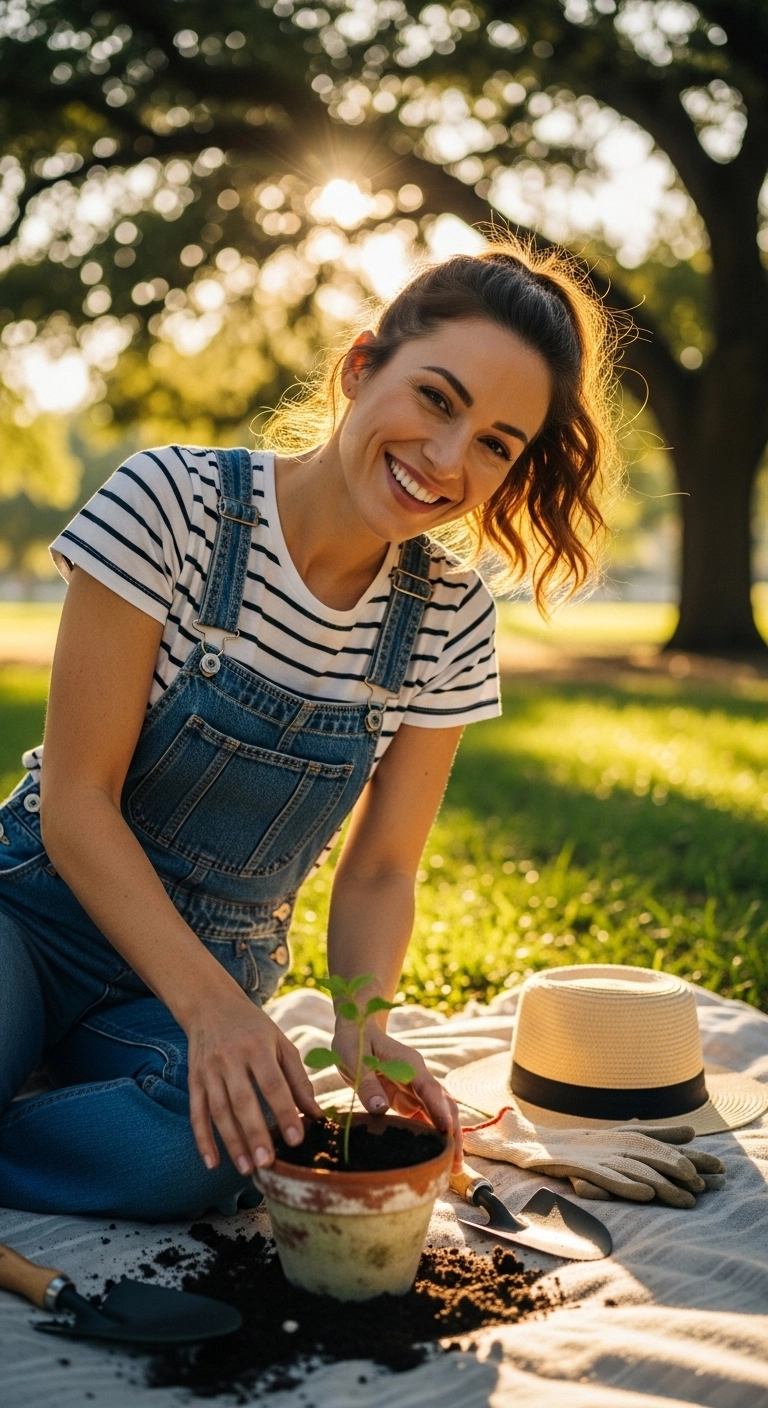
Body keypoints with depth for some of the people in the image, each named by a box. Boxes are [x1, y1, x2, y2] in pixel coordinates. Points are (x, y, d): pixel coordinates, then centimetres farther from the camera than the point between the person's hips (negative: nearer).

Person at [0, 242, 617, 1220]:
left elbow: (378, 870, 1)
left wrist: (365, 1023, -19)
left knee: (191, 1155, -30)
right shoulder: (174, 503, -17)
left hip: (216, 966, 3)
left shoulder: (450, 616, -5)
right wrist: (210, 1007, -27)